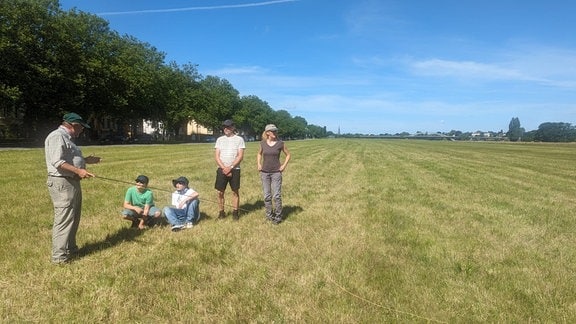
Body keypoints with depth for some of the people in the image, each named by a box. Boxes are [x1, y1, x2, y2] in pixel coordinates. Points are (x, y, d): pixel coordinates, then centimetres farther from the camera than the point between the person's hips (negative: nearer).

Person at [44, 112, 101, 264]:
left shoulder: (66, 138, 20)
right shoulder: (57, 136, -13)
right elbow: (57, 162, -23)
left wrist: (86, 160, 20)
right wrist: (78, 170, -28)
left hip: (72, 182, 11)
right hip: (62, 183, -11)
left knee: (73, 218, 18)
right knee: (64, 219, -9)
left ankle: (70, 248, 30)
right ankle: (59, 256, -3)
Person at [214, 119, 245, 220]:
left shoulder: (239, 139, 0)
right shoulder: (220, 139, 8)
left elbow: (240, 156, -6)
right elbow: (216, 156, 3)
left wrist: (230, 167, -14)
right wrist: (224, 168, -10)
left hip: (234, 169, -2)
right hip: (222, 169, 2)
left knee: (235, 191, 4)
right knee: (220, 192, 3)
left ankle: (235, 212, 16)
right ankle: (221, 212, 16)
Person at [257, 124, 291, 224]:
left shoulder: (280, 143, -5)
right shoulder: (263, 143, 1)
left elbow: (288, 155, 9)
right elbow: (259, 154, 20)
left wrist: (284, 165, -1)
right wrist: (259, 164, 7)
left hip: (276, 172, -2)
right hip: (264, 172, 2)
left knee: (277, 195, -6)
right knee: (267, 196, 7)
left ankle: (278, 216, 7)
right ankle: (269, 214, 22)